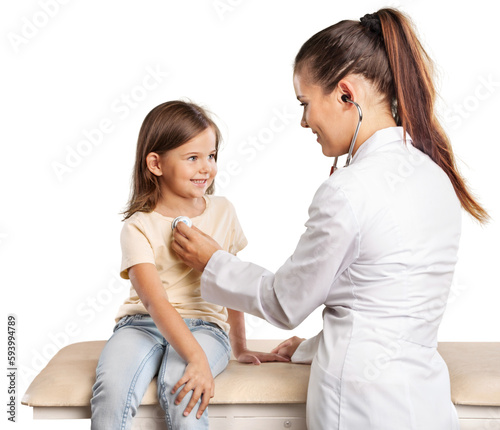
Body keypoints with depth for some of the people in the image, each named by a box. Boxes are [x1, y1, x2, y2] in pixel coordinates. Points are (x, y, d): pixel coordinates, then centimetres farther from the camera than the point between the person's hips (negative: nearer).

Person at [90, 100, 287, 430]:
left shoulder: (222, 211, 7)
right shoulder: (139, 226, -6)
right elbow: (155, 300, -18)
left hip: (204, 325, 2)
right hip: (144, 324, -1)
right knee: (111, 387, -30)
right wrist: (197, 359, -30)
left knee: (179, 389, -30)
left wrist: (240, 348, 18)